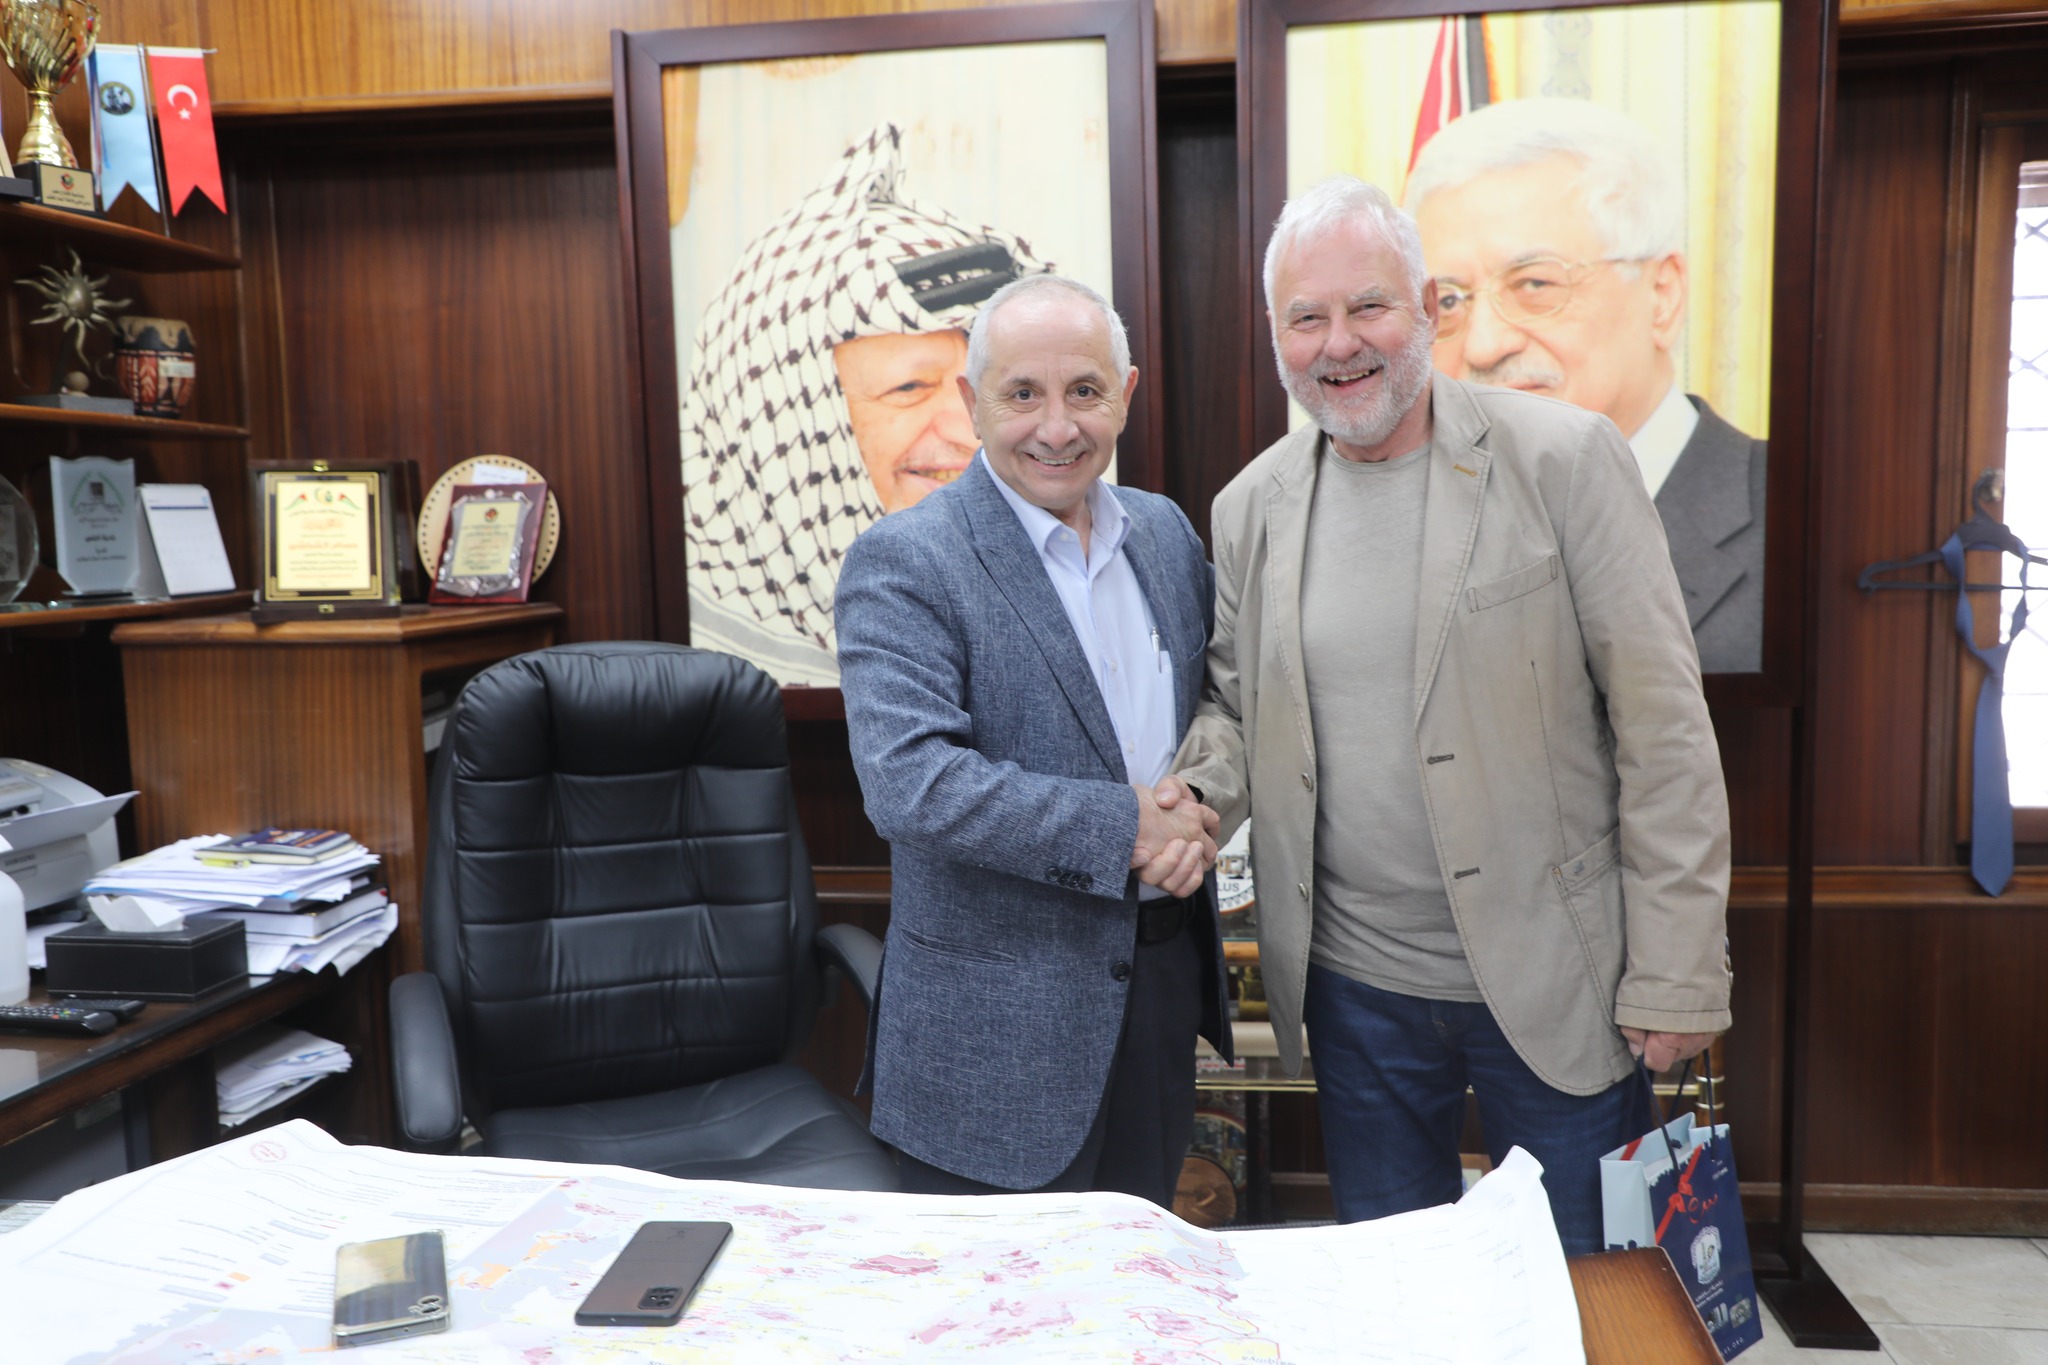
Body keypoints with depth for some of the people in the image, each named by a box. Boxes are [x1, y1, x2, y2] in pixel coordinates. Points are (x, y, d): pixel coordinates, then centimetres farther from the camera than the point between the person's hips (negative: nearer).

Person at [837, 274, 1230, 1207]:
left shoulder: (1166, 531, 6)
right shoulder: (901, 561, -15)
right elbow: (906, 781, -26)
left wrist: (1201, 816, -8)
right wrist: (1125, 826, -22)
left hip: (1167, 980, 6)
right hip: (999, 1018, -6)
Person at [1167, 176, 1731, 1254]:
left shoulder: (1563, 458, -10)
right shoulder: (1250, 507, 3)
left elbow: (1664, 729, -10)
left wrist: (1676, 975, -11)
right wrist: (1200, 786, -9)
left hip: (1554, 986, -3)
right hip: (1355, 991, 4)